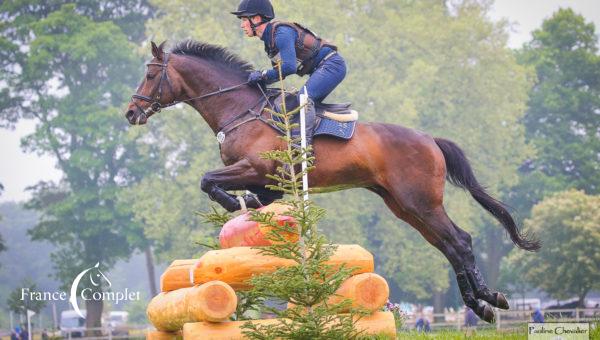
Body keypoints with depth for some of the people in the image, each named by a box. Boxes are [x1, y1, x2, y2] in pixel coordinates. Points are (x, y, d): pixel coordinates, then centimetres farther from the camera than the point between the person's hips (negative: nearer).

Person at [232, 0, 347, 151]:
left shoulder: (281, 32, -20)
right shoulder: (269, 38, 12)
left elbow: (289, 67, -30)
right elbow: (280, 72, 18)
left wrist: (263, 75, -18)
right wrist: (260, 78, 0)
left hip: (332, 64, -11)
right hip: (321, 70, 11)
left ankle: (304, 146, -35)